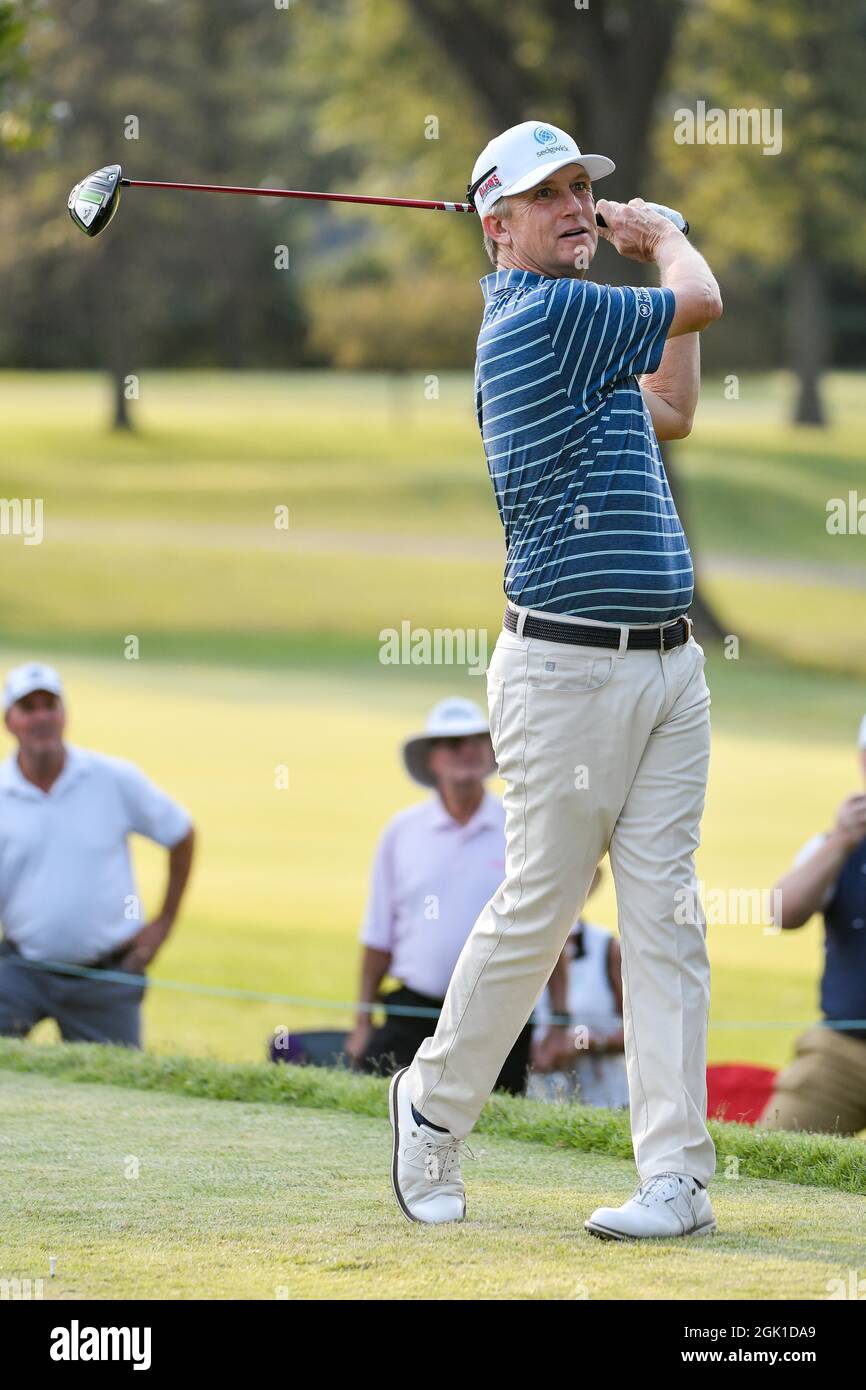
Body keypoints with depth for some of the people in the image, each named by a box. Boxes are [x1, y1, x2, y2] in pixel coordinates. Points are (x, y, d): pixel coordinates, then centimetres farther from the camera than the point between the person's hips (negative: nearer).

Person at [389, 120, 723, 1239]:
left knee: (664, 916, 0)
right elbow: (699, 301, -3)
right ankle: (434, 1104, 22)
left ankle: (676, 1176, -2)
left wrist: (650, 239, 29)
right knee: (537, 907, 0)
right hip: (569, 669, -8)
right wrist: (659, 236, 19)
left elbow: (671, 412, 29)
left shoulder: (566, 315, 16)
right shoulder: (543, 314, -12)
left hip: (669, 662, 8)